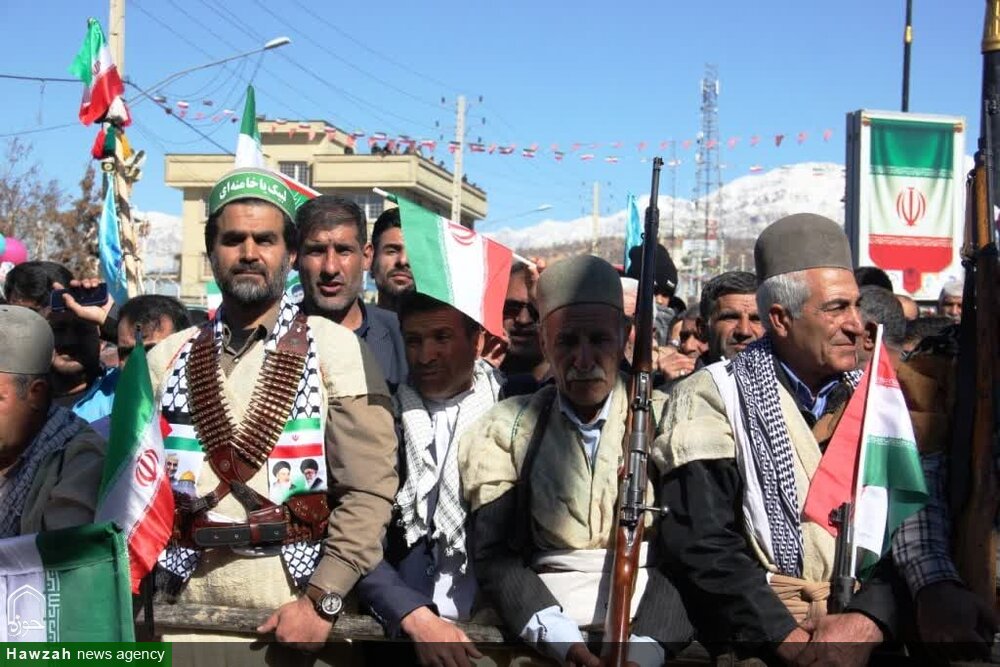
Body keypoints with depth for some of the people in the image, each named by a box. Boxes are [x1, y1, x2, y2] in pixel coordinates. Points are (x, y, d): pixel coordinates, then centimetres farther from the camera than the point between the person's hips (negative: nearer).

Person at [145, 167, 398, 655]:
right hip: (188, 603, 3)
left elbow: (368, 490, -9)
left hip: (298, 604, -2)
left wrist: (320, 600, -17)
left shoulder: (337, 351, -4)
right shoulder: (166, 359, 7)